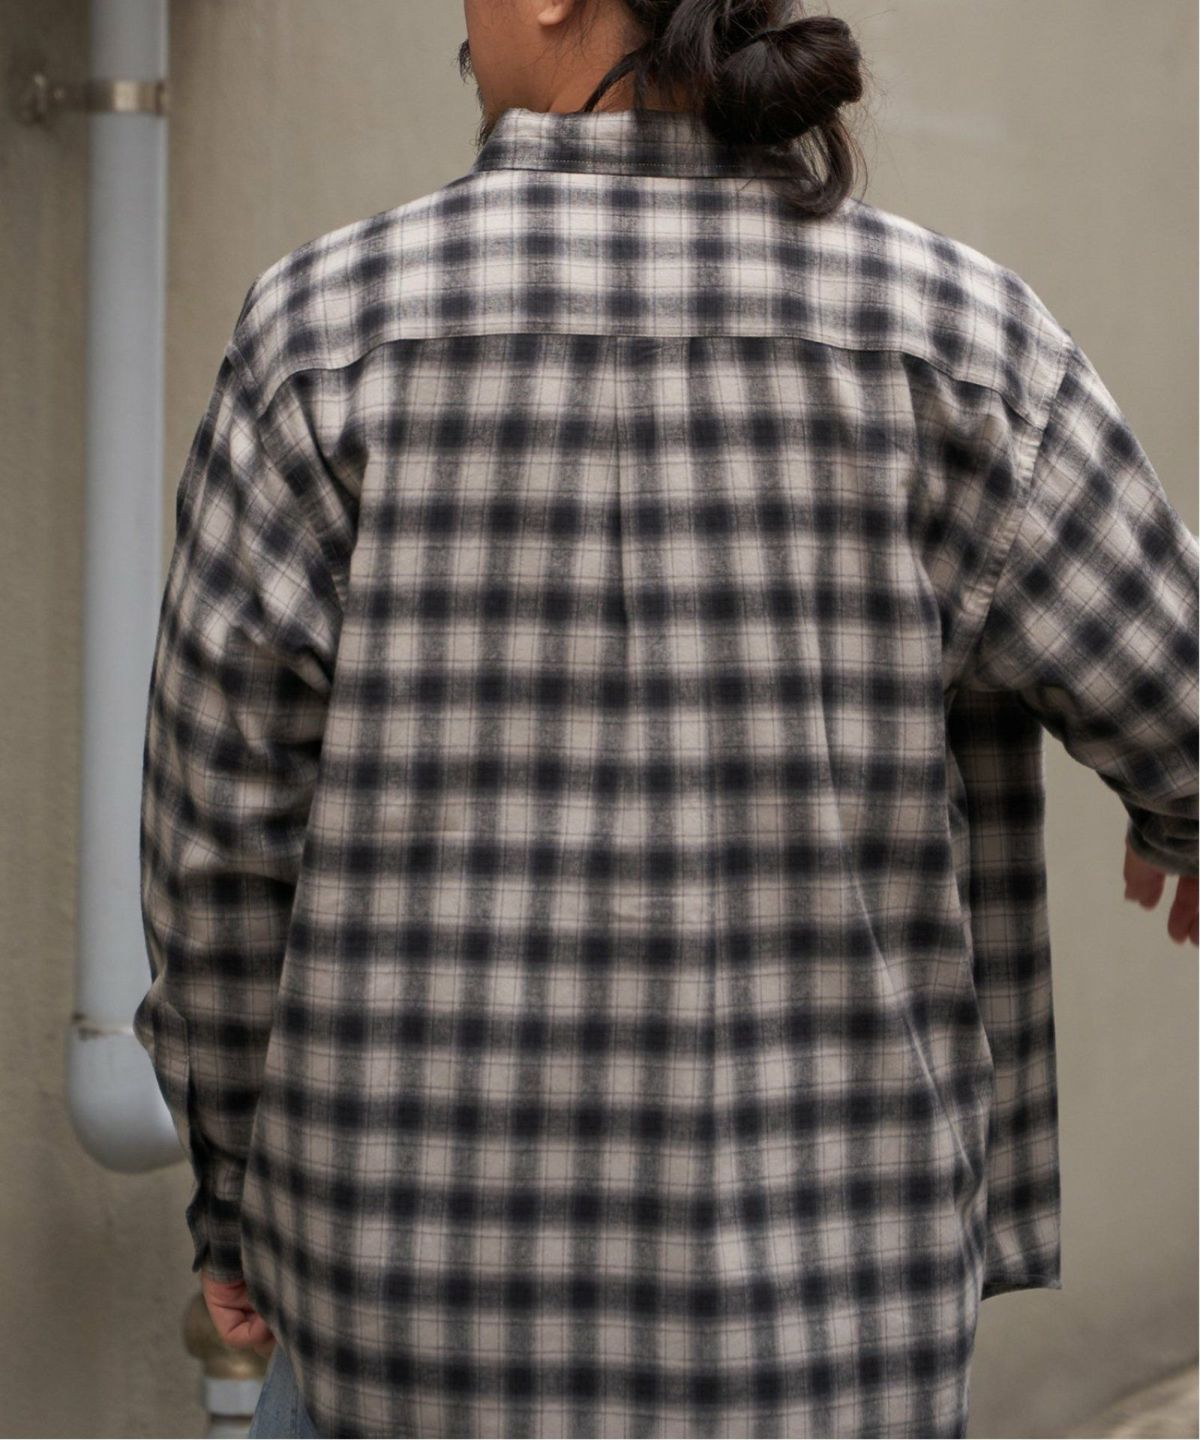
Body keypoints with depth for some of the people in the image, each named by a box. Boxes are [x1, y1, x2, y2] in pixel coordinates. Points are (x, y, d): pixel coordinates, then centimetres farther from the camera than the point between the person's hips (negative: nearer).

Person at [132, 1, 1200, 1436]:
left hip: (441, 1282, 0)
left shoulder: (336, 329, -9)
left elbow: (228, 831, -6)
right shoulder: (946, 336, -9)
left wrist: (236, 1186, 10)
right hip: (804, 1312, 1)